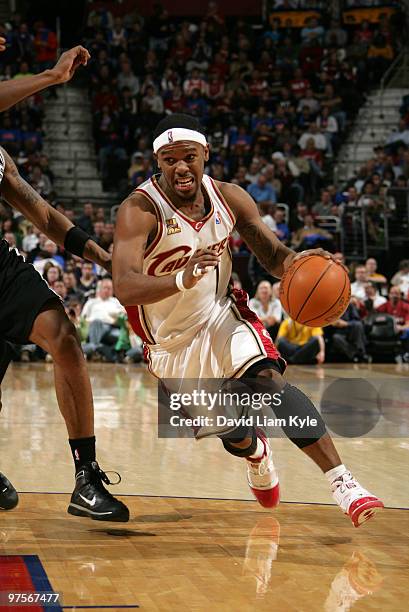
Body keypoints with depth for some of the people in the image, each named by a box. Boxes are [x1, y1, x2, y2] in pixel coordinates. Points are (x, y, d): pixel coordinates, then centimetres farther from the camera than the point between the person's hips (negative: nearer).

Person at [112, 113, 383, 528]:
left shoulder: (229, 198, -9)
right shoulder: (140, 210, -24)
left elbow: (273, 256, 1)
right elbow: (124, 289, -37)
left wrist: (296, 262, -25)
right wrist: (183, 279, -56)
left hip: (222, 316, 2)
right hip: (173, 342, -2)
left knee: (268, 379, -26)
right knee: (234, 434, 4)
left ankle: (342, 482, -29)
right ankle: (256, 454, 44)